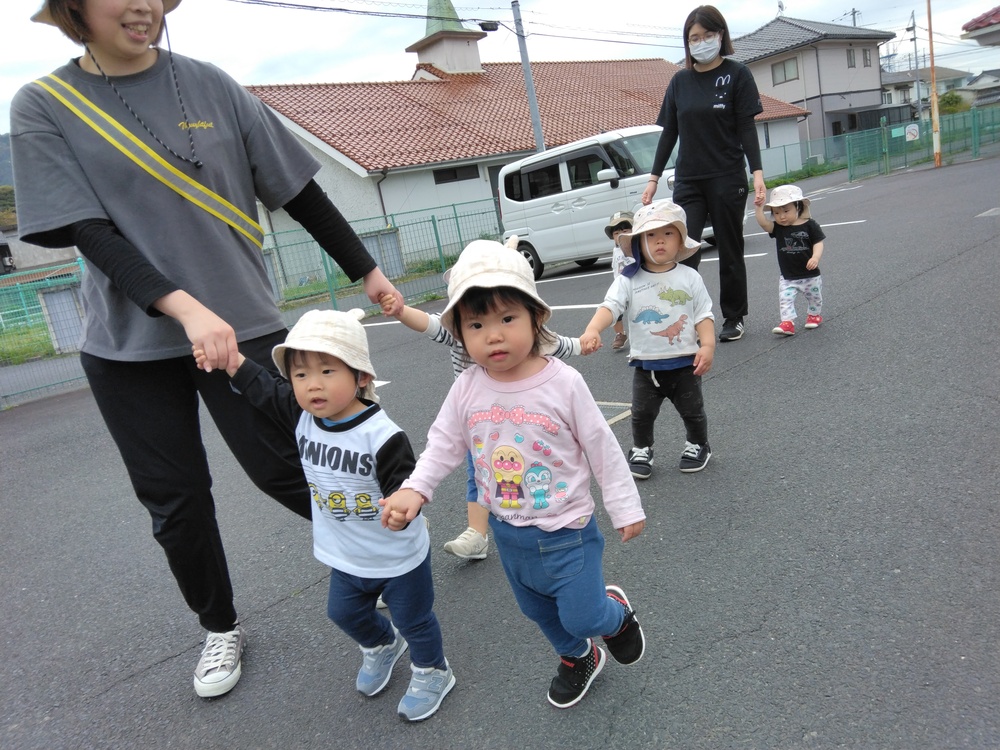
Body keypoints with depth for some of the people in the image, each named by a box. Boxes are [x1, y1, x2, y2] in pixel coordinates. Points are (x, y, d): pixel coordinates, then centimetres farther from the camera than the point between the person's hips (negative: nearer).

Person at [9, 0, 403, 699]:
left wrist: (367, 271, 5)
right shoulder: (41, 106, 1)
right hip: (127, 346, 1)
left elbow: (298, 190, 5)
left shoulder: (207, 84, 3)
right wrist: (185, 307, -24)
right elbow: (88, 232, -9)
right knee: (175, 502, 9)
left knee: (282, 470, -3)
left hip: (241, 323, -1)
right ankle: (221, 628, 32)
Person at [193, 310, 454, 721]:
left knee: (413, 620, 16)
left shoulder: (381, 435, -31)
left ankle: (432, 673, 44)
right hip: (346, 558, 7)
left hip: (399, 559, -6)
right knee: (345, 612, 29)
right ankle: (381, 645, 59)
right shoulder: (302, 418, -11)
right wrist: (233, 363, -5)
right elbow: (266, 391, 3)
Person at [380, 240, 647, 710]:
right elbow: (443, 444, -1)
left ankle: (616, 610, 39)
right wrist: (414, 490, -16)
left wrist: (625, 508, -5)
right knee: (538, 609, 24)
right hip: (507, 530, 5)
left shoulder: (563, 383, -21)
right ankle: (577, 658, 55)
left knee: (581, 615, 2)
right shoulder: (467, 389, -13)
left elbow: (602, 449, -12)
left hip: (566, 529, -4)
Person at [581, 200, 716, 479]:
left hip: (685, 362, 1)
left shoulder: (689, 277, -3)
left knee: (692, 410, 14)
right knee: (642, 413, 9)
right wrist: (592, 330, -39)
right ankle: (641, 451, 32)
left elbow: (704, 315, -2)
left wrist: (707, 345, -16)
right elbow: (610, 305, -20)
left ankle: (698, 445, 40)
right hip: (646, 365, 0)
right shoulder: (629, 279, -7)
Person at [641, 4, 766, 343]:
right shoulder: (679, 81, 9)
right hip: (687, 181, 3)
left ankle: (734, 319, 20)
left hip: (727, 179, -2)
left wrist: (757, 171, -14)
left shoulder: (737, 75, 0)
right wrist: (654, 177, 6)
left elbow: (746, 128, -4)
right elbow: (669, 133, 10)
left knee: (729, 251, 6)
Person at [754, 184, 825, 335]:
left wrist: (815, 257, -30)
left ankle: (814, 315, 40)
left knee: (814, 297, 17)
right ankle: (787, 323, -10)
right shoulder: (778, 228, -3)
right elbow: (763, 223, -19)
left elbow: (818, 243, -13)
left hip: (810, 275, -1)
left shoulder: (810, 225, -11)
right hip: (787, 277, 2)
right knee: (785, 299, -10)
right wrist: (758, 208, -31)